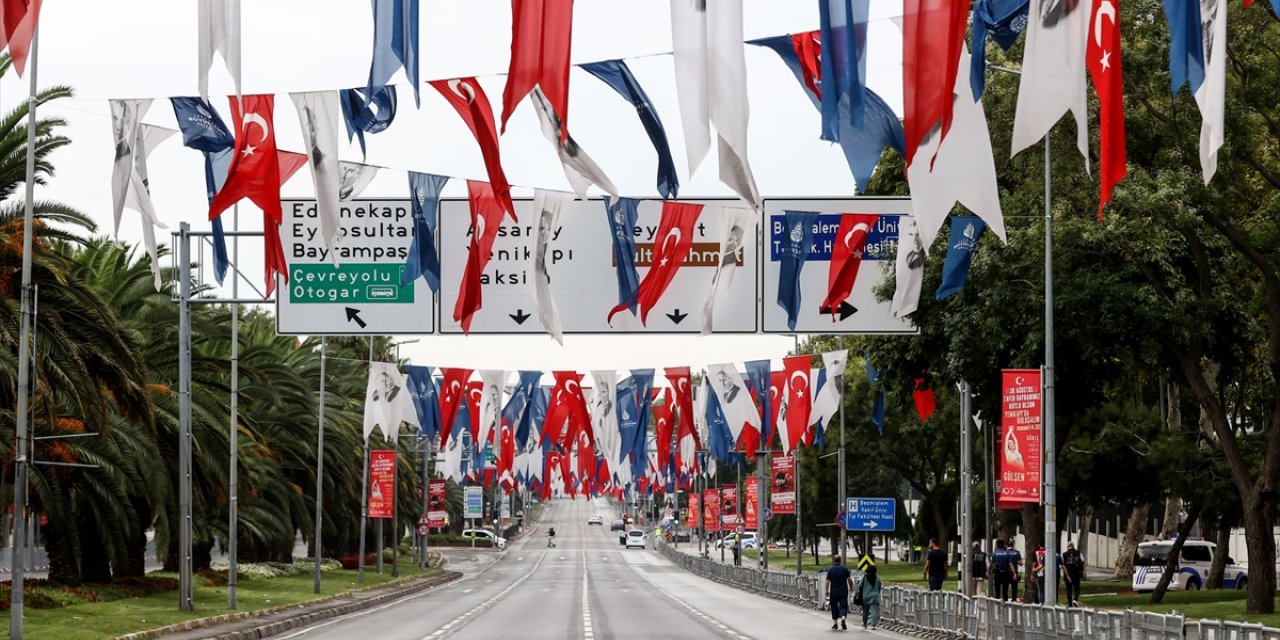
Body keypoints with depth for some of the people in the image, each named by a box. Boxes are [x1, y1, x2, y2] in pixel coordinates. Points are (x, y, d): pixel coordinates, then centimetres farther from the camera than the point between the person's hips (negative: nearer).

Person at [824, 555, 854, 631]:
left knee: (834, 607, 14)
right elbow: (849, 579, 1)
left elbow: (828, 582, -5)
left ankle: (835, 623, 18)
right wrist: (851, 587, 16)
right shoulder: (845, 569, -1)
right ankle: (843, 618, -26)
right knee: (843, 606, 1)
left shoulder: (830, 570, -4)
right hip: (843, 592, 0)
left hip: (834, 592, 0)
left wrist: (827, 591, 1)